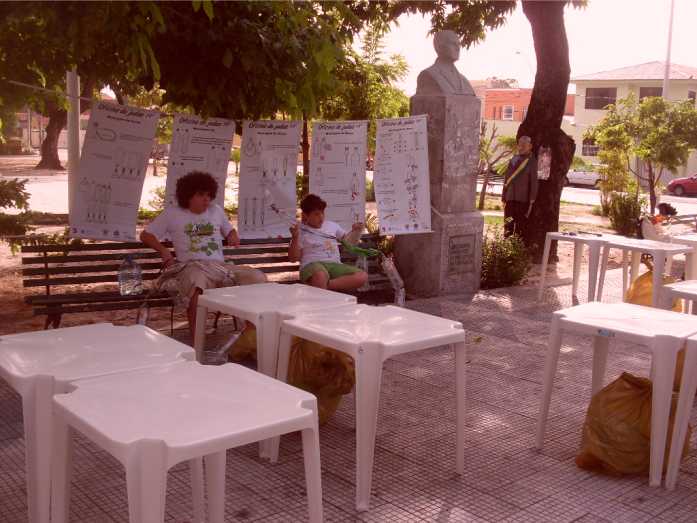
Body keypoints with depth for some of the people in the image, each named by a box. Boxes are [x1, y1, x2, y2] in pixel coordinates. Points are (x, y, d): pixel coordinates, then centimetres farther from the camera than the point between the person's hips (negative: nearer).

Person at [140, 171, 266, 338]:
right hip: (192, 267, -4)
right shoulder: (172, 213, 12)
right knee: (197, 285, -43)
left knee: (258, 278, -21)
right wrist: (163, 250, -3)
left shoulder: (216, 210, 22)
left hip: (221, 266, 4)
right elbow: (146, 235, 14)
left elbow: (230, 230, 37)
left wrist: (233, 237, 12)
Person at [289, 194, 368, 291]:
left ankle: (326, 285, -30)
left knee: (362, 276, -24)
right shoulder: (301, 231, 8)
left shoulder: (332, 225, 21)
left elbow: (348, 240, 32)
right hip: (312, 265, -5)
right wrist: (295, 238, -12)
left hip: (335, 265, 5)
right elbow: (294, 258, 3)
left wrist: (355, 231, 11)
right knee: (320, 276, -44)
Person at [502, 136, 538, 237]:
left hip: (523, 200, -3)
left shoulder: (532, 161, -2)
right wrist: (503, 197, 10)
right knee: (508, 226, 5)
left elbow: (534, 182, -3)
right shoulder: (513, 160, 9)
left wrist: (531, 201, -7)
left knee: (519, 227, 2)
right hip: (510, 198, 4)